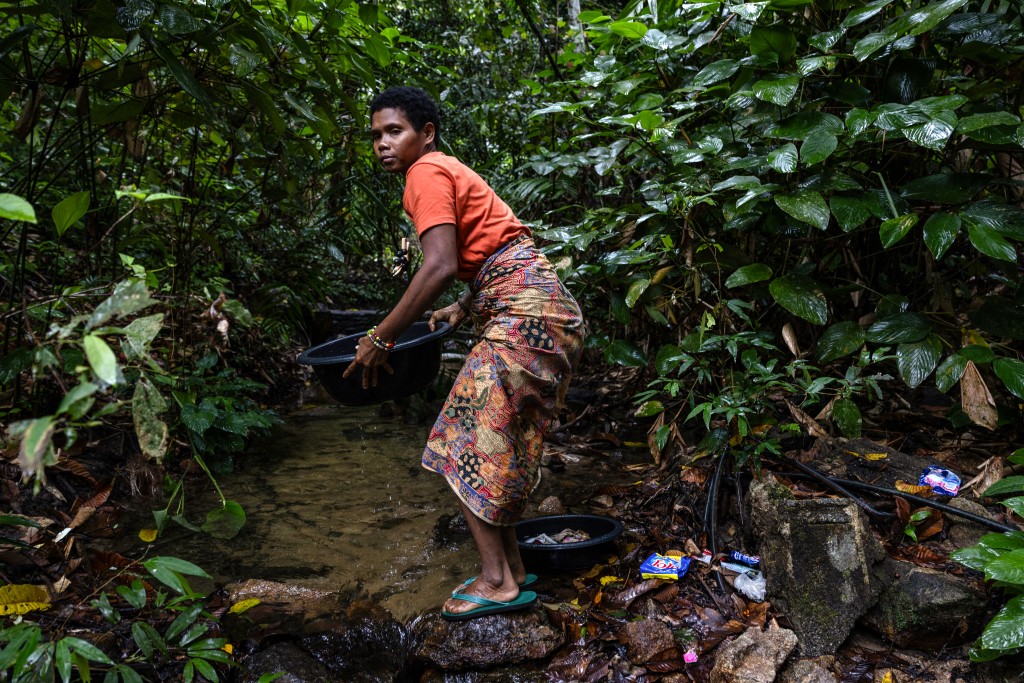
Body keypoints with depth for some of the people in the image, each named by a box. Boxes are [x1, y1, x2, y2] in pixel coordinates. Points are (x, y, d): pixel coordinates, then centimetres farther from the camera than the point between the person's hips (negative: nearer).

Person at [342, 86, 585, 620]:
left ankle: (498, 581, 1)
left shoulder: (427, 173, -8)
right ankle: (511, 568, 21)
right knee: (497, 446, 13)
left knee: (468, 446, -5)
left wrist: (380, 339, -17)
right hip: (536, 310, 10)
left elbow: (441, 266, -22)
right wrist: (464, 307, 24)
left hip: (523, 313, -10)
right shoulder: (449, 171, 22)